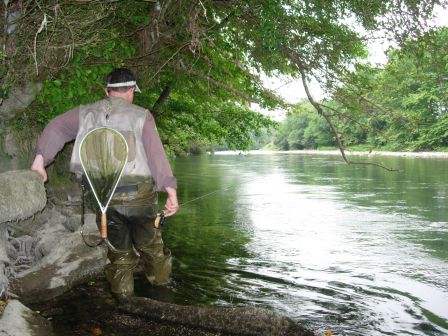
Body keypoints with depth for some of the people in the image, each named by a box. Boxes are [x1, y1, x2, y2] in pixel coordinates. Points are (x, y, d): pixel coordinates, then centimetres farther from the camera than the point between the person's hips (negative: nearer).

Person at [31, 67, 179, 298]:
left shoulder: (88, 112, 9)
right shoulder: (141, 116, -2)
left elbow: (56, 127, 0)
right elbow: (156, 154, -10)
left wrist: (39, 161, -1)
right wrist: (171, 191, -15)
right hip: (138, 193, -3)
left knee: (119, 249, 15)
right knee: (149, 244, 14)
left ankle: (123, 297, 21)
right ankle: (162, 284, 26)